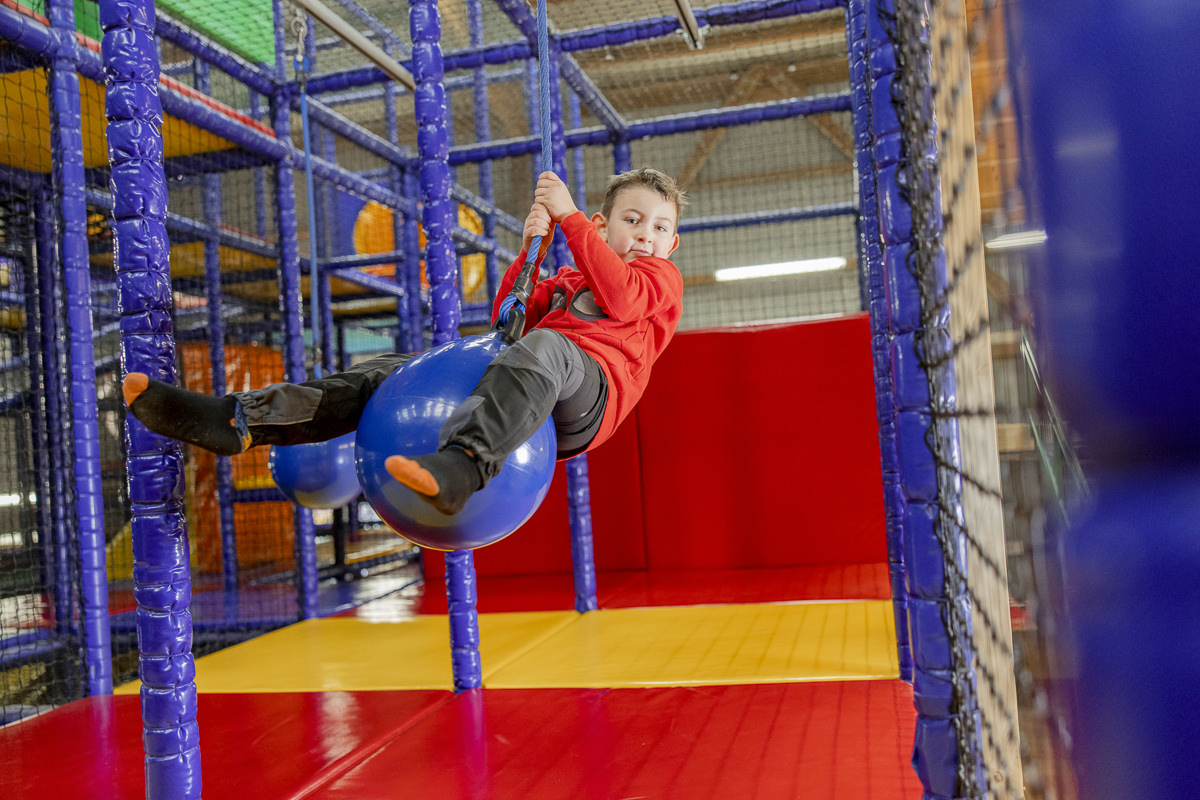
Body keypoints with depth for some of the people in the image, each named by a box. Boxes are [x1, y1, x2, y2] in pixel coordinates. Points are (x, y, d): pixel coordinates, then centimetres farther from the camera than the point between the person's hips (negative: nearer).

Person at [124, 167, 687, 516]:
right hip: (527, 388, 6)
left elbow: (621, 298, -5)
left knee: (544, 347, -41)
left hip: (590, 392, -6)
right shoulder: (565, 280, 35)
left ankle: (462, 467, -61)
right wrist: (530, 250, 9)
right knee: (387, 371, -3)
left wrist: (568, 216, 1)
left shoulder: (662, 276, 19)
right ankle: (239, 418, -12)